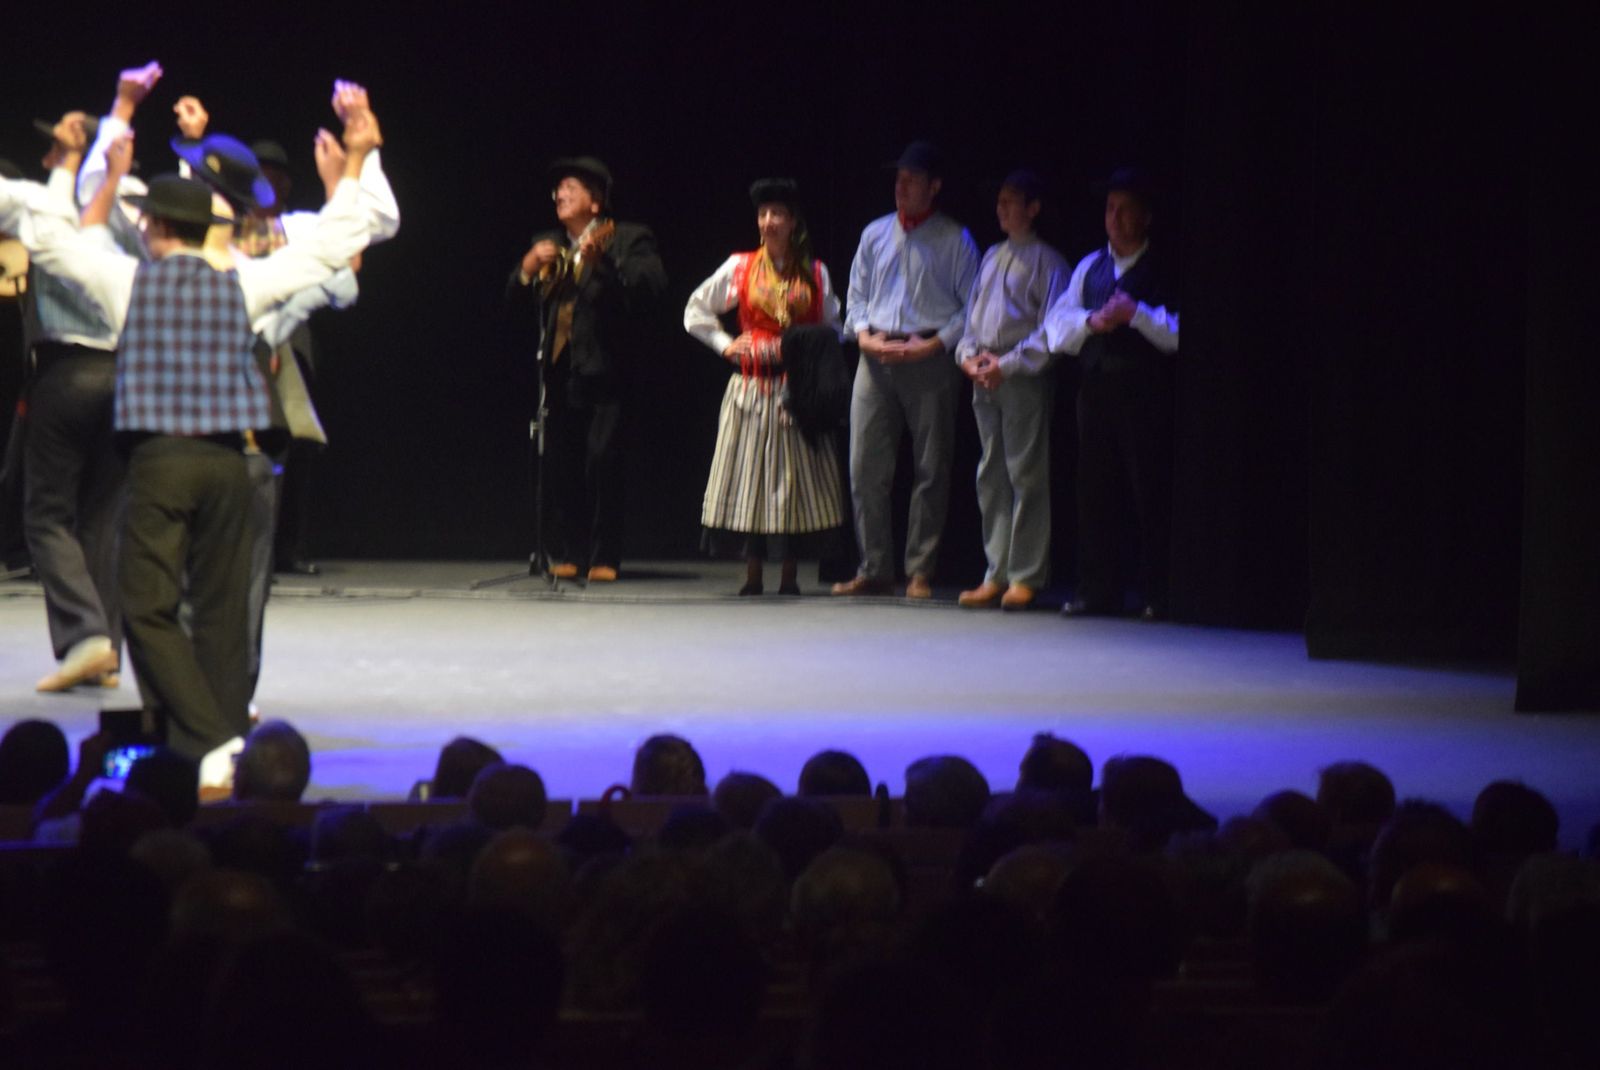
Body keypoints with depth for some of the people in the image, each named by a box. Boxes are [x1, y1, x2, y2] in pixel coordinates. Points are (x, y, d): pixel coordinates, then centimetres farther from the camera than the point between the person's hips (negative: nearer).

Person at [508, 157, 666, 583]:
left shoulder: (628, 240, 3)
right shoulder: (546, 245, 20)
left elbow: (648, 287, -13)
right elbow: (517, 299, 17)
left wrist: (601, 262, -24)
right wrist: (527, 269, -3)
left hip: (604, 368, -5)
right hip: (560, 367, 5)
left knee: (602, 460, -11)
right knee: (561, 463, 3)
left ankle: (604, 556, -6)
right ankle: (565, 553, 9)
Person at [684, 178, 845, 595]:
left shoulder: (815, 274, 6)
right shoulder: (740, 267, 5)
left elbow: (832, 328, 14)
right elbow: (696, 311, 14)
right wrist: (725, 345, 4)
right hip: (751, 385, 0)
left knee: (795, 477, -1)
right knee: (751, 476, -2)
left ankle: (789, 575, 4)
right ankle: (752, 574, 3)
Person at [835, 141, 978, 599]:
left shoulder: (955, 240, 2)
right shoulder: (875, 234, 15)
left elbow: (972, 307, -2)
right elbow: (856, 295, 18)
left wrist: (933, 344, -12)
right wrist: (865, 335, -1)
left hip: (930, 358, -4)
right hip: (877, 356, 4)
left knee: (931, 467, -2)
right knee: (866, 466, 0)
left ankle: (920, 572, 3)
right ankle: (874, 569, 7)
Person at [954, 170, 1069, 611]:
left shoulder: (1046, 261, -4)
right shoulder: (992, 257, 18)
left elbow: (1050, 329, -10)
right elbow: (973, 315, 21)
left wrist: (1006, 364, -14)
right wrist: (969, 356, 3)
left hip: (1024, 377, -7)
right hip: (985, 379, 7)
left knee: (1026, 475, -7)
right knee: (991, 477, 8)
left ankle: (1026, 577, -5)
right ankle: (996, 575, 12)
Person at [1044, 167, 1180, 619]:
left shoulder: (1161, 271, -1)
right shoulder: (1089, 267, 17)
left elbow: (1177, 334, -11)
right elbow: (1056, 327, 10)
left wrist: (1135, 314, -17)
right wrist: (1092, 321, -7)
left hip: (1145, 392, -5)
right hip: (1096, 389, 5)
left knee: (1151, 493, -5)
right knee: (1094, 492, 5)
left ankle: (1159, 595, -2)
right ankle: (1096, 591, 10)